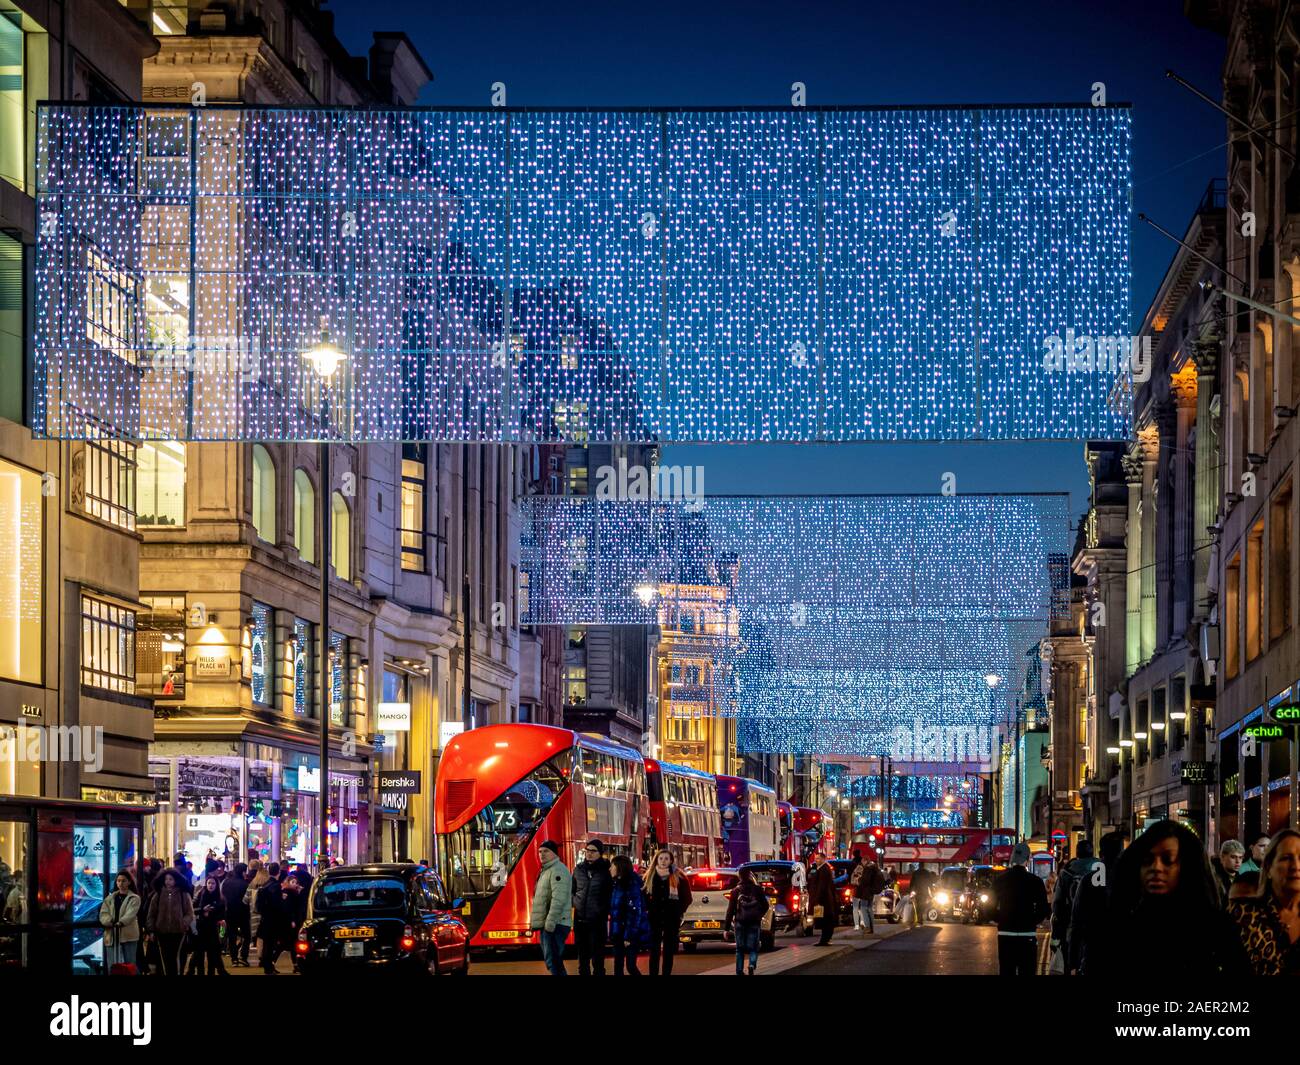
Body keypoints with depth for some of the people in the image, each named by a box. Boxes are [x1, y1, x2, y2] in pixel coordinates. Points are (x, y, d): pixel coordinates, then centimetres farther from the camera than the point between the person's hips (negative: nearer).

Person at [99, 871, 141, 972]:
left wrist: (121, 922, -32)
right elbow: (103, 914, 2)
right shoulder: (109, 898, 15)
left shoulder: (134, 898, 3)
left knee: (130, 966, -4)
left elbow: (131, 914, -14)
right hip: (112, 936, 4)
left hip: (128, 936, -4)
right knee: (112, 967, 4)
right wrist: (110, 921, -20)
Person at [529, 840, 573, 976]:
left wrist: (550, 923, -27)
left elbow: (558, 899, -24)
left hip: (555, 925, -11)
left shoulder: (557, 870, -14)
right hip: (546, 924, 11)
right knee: (552, 961, 16)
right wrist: (535, 921, 22)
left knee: (553, 961, -12)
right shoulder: (545, 870, 19)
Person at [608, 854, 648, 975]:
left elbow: (635, 912, -19)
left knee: (630, 965, -7)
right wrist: (613, 933, 11)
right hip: (619, 932, 8)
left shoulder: (632, 885, -15)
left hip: (631, 933, -8)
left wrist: (629, 936, -21)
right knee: (618, 966, 8)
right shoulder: (617, 884, 11)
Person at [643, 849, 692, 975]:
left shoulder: (679, 877, 1)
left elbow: (687, 898, 4)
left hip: (672, 919, -1)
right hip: (654, 918, 1)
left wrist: (678, 912, -3)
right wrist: (648, 910, -1)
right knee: (654, 951, -2)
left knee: (668, 951, 5)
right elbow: (643, 896, 9)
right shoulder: (649, 877, 5)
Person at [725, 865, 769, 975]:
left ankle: (739, 971, 5)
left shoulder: (735, 891, -1)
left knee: (740, 949, 10)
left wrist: (727, 927, 0)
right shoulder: (757, 889, 0)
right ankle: (752, 965, -19)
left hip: (740, 923, 0)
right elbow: (765, 906, 6)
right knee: (753, 948, 6)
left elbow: (730, 910, -3)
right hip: (755, 923, 0)